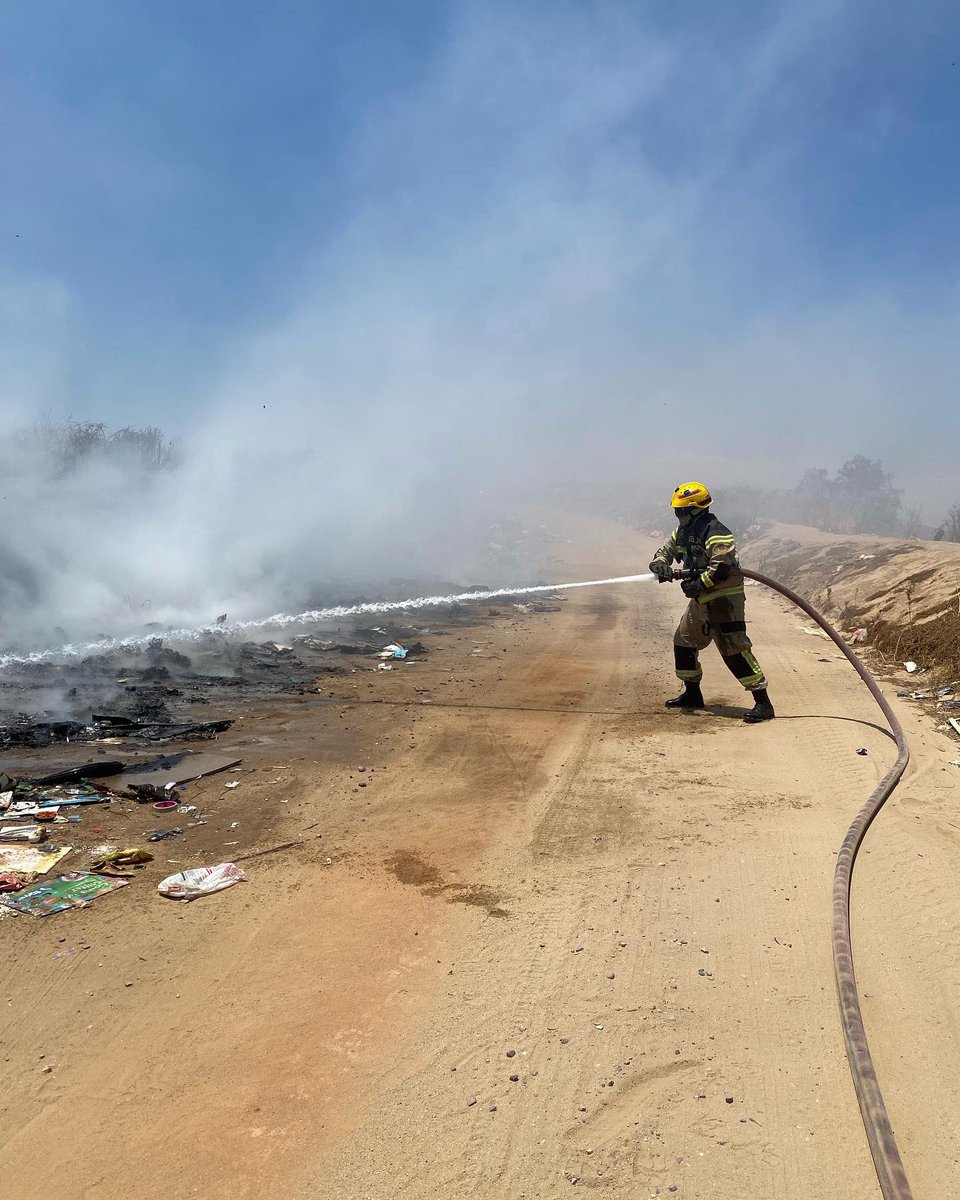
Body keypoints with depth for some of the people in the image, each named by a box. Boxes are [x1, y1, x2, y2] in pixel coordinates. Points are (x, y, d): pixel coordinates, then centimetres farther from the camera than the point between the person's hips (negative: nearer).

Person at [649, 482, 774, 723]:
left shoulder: (714, 531, -18)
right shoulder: (683, 531, 12)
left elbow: (722, 566, -26)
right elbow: (665, 550, 20)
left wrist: (699, 584, -21)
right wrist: (660, 564, -3)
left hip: (724, 596, -10)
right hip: (701, 599, 10)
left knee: (733, 647, -17)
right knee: (684, 641, 17)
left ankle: (763, 702, -15)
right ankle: (692, 694, 32)